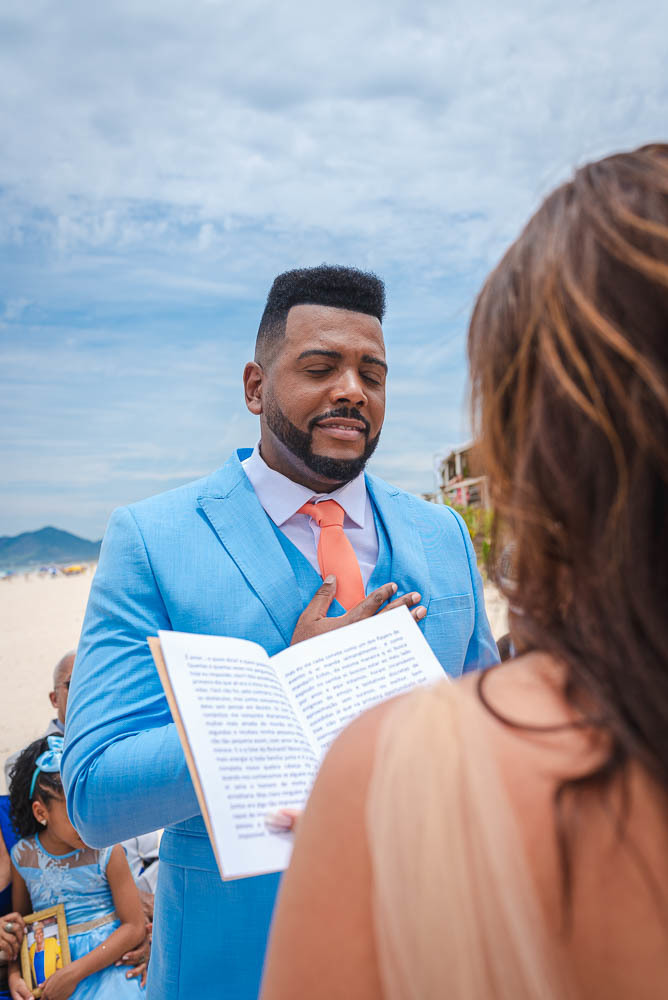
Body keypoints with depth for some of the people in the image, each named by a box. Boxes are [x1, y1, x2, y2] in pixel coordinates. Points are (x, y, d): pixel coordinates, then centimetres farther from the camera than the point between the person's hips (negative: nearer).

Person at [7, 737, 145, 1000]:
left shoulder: (108, 853, -6)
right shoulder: (23, 856, 3)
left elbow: (134, 926, -5)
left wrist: (75, 972, -11)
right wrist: (14, 975, 0)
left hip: (105, 965, -2)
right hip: (51, 971, 3)